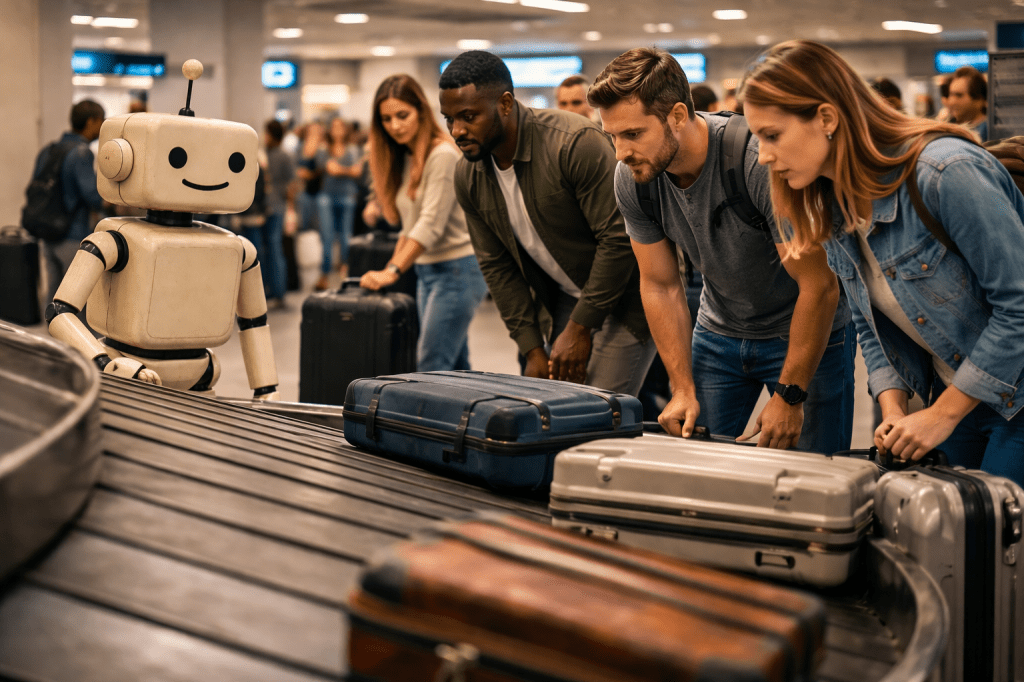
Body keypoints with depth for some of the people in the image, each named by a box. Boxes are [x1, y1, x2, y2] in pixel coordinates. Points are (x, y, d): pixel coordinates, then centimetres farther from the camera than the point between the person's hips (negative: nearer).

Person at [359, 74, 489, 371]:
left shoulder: (443, 155, -13)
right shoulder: (403, 158, 13)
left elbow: (431, 224, -20)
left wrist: (393, 272, -25)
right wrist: (392, 266, 10)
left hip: (456, 268, -8)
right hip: (426, 270, 8)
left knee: (432, 369, -12)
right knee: (456, 369, 10)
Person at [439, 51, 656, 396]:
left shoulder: (575, 143, -25)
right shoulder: (468, 175, -4)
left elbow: (620, 238, -24)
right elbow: (496, 265, 3)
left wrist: (579, 329, -20)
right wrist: (533, 350, -3)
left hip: (624, 299, -6)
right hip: (566, 300, 6)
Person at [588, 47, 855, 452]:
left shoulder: (762, 162, -32)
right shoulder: (632, 179, -15)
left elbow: (819, 286, -27)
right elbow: (661, 285, -4)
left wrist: (790, 396, -25)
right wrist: (683, 389, -10)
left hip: (806, 331, -4)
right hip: (719, 331, 4)